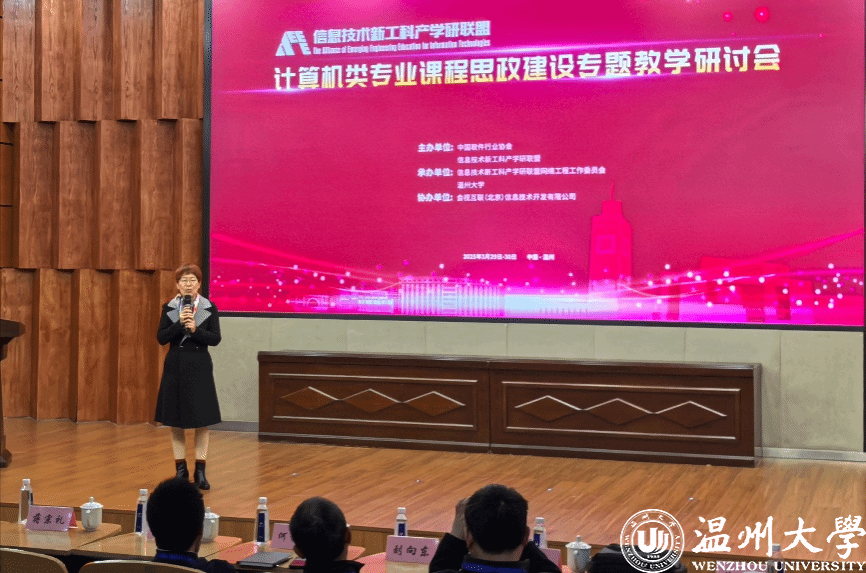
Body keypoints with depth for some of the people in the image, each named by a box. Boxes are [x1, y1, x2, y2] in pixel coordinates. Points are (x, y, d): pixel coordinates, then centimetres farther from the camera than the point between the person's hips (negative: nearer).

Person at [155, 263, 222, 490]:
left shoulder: (209, 308, -1)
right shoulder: (169, 307, 2)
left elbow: (216, 339, -5)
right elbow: (161, 338, -4)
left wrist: (195, 329, -20)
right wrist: (179, 323, -18)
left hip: (199, 367, -1)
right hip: (175, 366, 1)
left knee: (202, 420, -1)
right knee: (175, 420, 5)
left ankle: (200, 471, 7)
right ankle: (181, 469, 15)